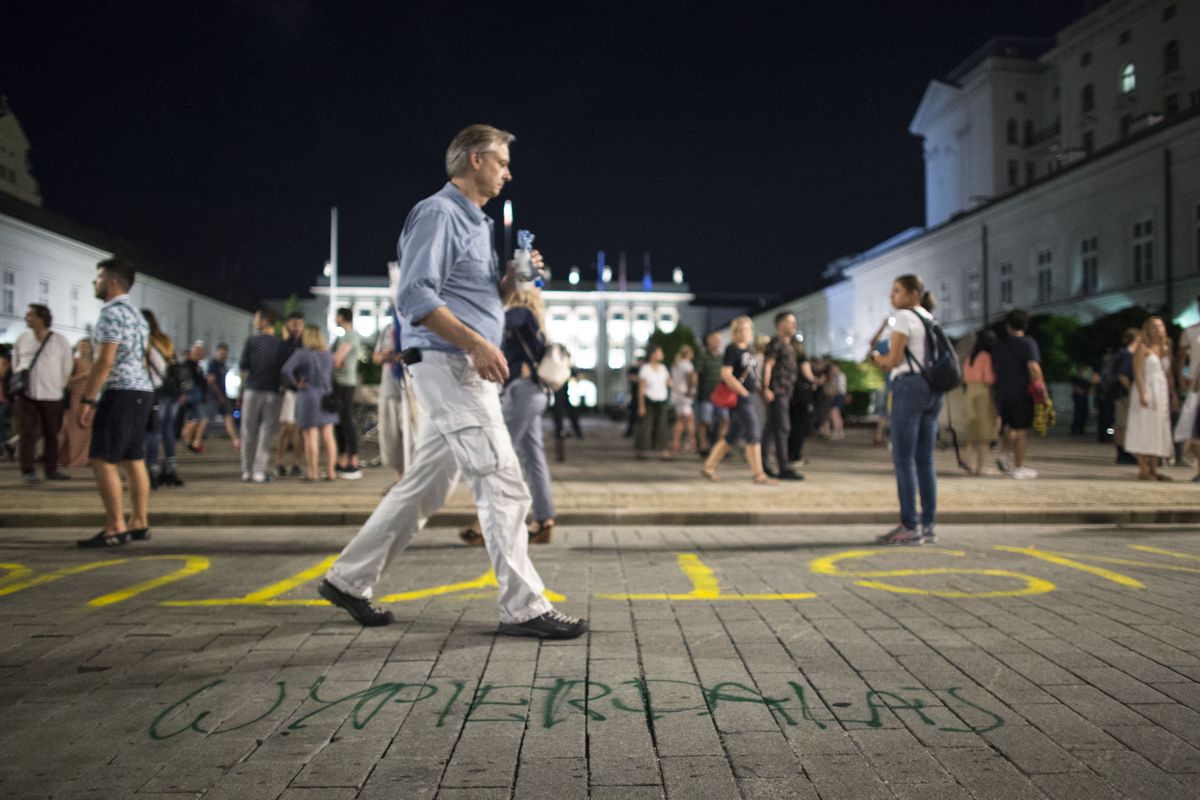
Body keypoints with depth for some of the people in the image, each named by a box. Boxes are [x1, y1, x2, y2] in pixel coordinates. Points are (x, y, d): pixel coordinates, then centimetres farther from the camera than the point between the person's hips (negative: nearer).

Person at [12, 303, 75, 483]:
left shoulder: (60, 341, -2)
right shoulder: (21, 339, 4)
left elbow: (66, 368, 5)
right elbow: (15, 364, 15)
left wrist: (59, 387, 7)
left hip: (51, 396, -1)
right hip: (26, 394, 1)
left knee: (51, 434, 6)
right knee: (28, 434, -2)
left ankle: (51, 469, 15)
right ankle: (27, 471, 3)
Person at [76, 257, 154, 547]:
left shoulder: (112, 313, -11)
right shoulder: (135, 314, 19)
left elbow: (105, 361, -18)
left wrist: (87, 399, -15)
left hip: (120, 393, -10)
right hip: (141, 391, 10)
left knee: (102, 461, -8)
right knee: (134, 460, 10)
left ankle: (115, 528, -8)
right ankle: (139, 523, 12)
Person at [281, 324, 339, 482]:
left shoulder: (301, 353, -11)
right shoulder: (328, 354, 5)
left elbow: (285, 371, -20)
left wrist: (296, 383, -7)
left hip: (308, 397, -4)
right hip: (326, 397, 4)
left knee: (310, 436, 0)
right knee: (328, 436, 6)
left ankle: (313, 472, 3)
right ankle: (330, 471, 5)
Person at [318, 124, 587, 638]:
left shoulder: (477, 223, 24)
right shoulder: (438, 214, -7)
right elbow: (415, 296, -18)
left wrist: (513, 280, 8)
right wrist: (475, 343, -23)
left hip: (466, 370, 10)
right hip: (447, 365, -10)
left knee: (423, 488, 13)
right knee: (503, 484, -10)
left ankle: (349, 580, 25)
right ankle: (523, 608, -2)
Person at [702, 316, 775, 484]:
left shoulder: (749, 351, 18)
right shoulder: (732, 349, -9)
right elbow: (726, 374, -17)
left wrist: (759, 389, 12)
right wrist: (743, 392, -17)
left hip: (748, 396, 9)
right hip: (738, 397, -9)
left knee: (733, 436, 12)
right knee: (753, 433, -10)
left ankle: (709, 466, 18)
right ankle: (758, 474, -5)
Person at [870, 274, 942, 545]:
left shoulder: (904, 317, -6)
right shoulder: (930, 319, 19)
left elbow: (894, 360, -12)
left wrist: (876, 357, 9)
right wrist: (886, 361, 17)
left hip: (909, 386, -8)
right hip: (932, 388, 9)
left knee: (903, 459, -6)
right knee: (925, 459, 9)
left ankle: (910, 527, -7)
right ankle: (928, 527, 12)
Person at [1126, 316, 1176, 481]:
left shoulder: (1166, 349, 15)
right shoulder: (1143, 348, -5)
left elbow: (1168, 374, 19)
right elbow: (1138, 372, -12)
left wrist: (1173, 394, 14)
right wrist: (1142, 394, -20)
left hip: (1162, 392, 7)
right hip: (1146, 390, -7)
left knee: (1159, 431, 7)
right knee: (1144, 430, -8)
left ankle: (1154, 469, 11)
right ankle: (1143, 470, -7)